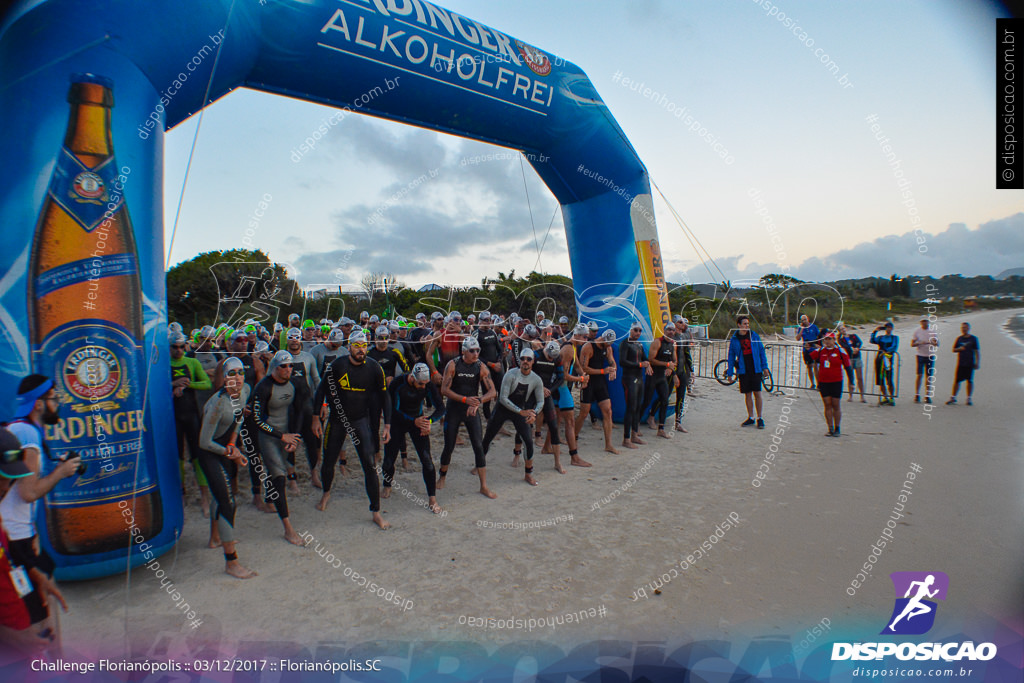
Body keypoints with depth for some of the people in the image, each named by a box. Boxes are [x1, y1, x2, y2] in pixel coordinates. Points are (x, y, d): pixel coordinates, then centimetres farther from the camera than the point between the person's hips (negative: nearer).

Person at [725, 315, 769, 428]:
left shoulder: (754, 336, 3)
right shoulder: (734, 339, 2)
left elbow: (761, 351, 8)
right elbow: (731, 356, 7)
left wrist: (764, 367, 5)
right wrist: (730, 372, 4)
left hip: (755, 369, 0)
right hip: (743, 370, 0)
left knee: (757, 393, -1)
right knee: (747, 394, 6)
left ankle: (760, 418, 10)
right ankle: (750, 418, 17)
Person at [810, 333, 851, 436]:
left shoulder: (840, 351, -4)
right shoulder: (820, 351, 4)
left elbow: (848, 366, 0)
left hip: (836, 382, -3)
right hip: (823, 382, 3)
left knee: (836, 406, 3)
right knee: (827, 406, 5)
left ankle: (837, 429, 15)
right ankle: (830, 429, 11)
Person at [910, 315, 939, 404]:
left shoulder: (933, 331, 6)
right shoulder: (917, 331, 5)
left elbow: (937, 344, 1)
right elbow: (912, 344, 2)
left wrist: (933, 343, -21)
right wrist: (920, 343, -16)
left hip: (930, 356, 1)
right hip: (920, 355, -1)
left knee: (929, 376, 3)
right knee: (920, 375, -8)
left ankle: (927, 396, 8)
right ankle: (917, 395, -3)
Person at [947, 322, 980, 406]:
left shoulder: (973, 339, 2)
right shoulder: (959, 338, 9)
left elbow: (977, 351, 2)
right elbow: (953, 350, 13)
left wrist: (977, 363, -3)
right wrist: (959, 349, -9)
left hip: (970, 364, -2)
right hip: (960, 363, 2)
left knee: (970, 381, 3)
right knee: (957, 380, 0)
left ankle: (969, 398, 13)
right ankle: (953, 398, 8)